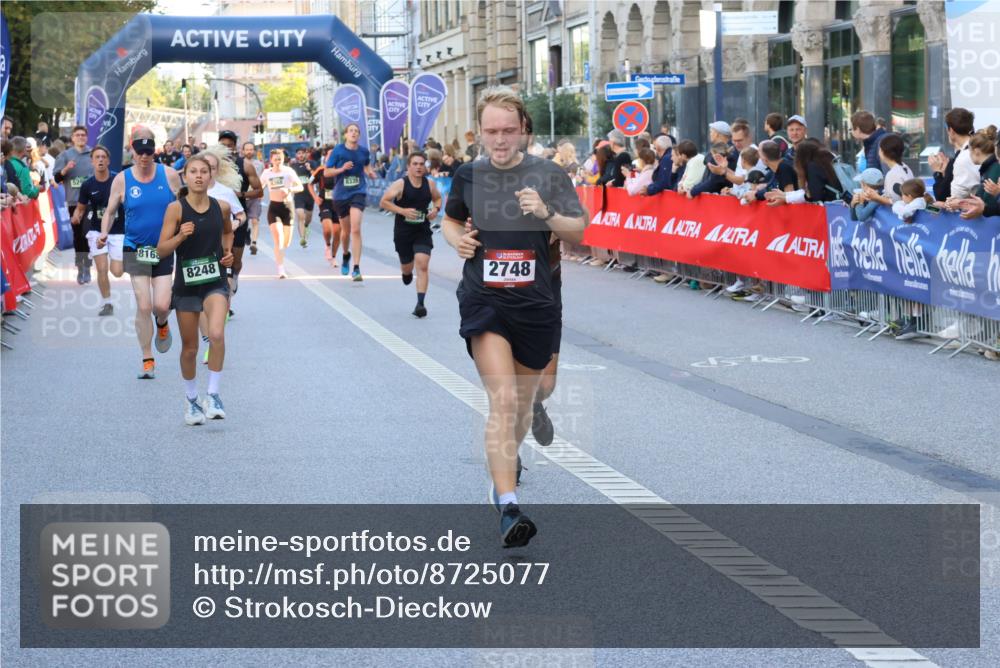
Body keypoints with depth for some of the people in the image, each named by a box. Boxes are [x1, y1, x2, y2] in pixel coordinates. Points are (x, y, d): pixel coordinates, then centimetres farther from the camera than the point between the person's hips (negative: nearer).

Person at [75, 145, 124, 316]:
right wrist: (76, 216, -17)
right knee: (102, 269, -10)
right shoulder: (87, 185, -5)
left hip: (118, 232, -1)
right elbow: (81, 207, 5)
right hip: (97, 231, 1)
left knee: (117, 272, -6)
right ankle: (106, 303, 10)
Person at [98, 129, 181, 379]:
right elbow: (110, 211, 5)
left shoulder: (169, 175, -2)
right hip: (135, 250, 0)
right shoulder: (122, 179, -2)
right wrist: (104, 234, -13)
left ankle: (162, 325, 29)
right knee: (143, 306, -4)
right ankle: (147, 360, 9)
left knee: (162, 306, -9)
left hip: (165, 250, 0)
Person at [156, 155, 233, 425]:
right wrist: (180, 236, -24)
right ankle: (191, 400, 30)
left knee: (217, 334, -24)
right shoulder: (176, 208, -8)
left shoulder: (222, 207, 0)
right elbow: (161, 250, -8)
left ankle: (213, 393, -10)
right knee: (190, 348, 9)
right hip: (186, 284, 0)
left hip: (215, 282, 1)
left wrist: (228, 252, 5)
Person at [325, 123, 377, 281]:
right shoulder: (338, 151, -5)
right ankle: (346, 255, 49)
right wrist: (341, 169, -19)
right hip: (341, 195, 1)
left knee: (355, 229, -17)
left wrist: (369, 173, 1)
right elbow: (326, 172, -3)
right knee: (346, 230, 16)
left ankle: (356, 268, -18)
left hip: (358, 193, -1)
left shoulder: (364, 152, 1)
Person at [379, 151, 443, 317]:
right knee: (407, 267, 14)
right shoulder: (400, 184, -12)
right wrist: (403, 211, -23)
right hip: (403, 232, -1)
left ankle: (420, 303, -15)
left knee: (422, 265, -15)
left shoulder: (430, 184, 0)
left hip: (423, 232, 1)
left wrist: (436, 209, -4)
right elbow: (383, 202, -12)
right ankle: (406, 272, 54)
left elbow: (437, 198, 19)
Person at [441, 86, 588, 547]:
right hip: (483, 302, -1)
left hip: (535, 303, 1)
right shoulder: (468, 176, 6)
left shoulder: (548, 176, 1)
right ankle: (508, 508, -23)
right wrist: (456, 239, 1)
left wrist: (547, 214, -22)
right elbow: (450, 220, 24)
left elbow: (578, 233, -3)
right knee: (503, 400, -17)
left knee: (523, 404, 16)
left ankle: (505, 464, 47)